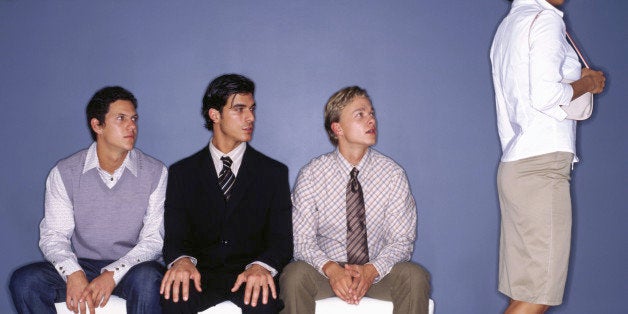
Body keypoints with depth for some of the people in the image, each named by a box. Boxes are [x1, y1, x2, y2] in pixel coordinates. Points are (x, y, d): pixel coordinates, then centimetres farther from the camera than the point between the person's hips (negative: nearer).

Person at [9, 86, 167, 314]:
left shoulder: (155, 173, -1)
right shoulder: (64, 173, 2)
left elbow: (154, 239, -5)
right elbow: (53, 235, -1)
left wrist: (113, 274, -21)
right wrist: (73, 274, -23)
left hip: (131, 268, -2)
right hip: (82, 266, 2)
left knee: (147, 278, -36)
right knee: (24, 281, -24)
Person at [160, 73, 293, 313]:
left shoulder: (273, 172, 9)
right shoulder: (182, 173, 10)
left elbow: (281, 240, 1)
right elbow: (175, 237, 3)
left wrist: (261, 266, -22)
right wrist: (182, 260, -22)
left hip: (252, 275, 0)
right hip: (202, 274, 0)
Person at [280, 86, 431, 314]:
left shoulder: (393, 174, -2)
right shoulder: (311, 175, -4)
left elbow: (402, 240, -3)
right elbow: (302, 240, -6)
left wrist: (372, 270, -22)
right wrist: (330, 268, -26)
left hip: (377, 272, 1)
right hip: (326, 271, -1)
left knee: (415, 276, -28)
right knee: (295, 275, -31)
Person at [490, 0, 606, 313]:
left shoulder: (509, 26, 22)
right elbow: (545, 96, -18)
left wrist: (576, 80, 16)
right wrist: (583, 85, -1)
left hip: (515, 166, 9)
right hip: (541, 164, -9)